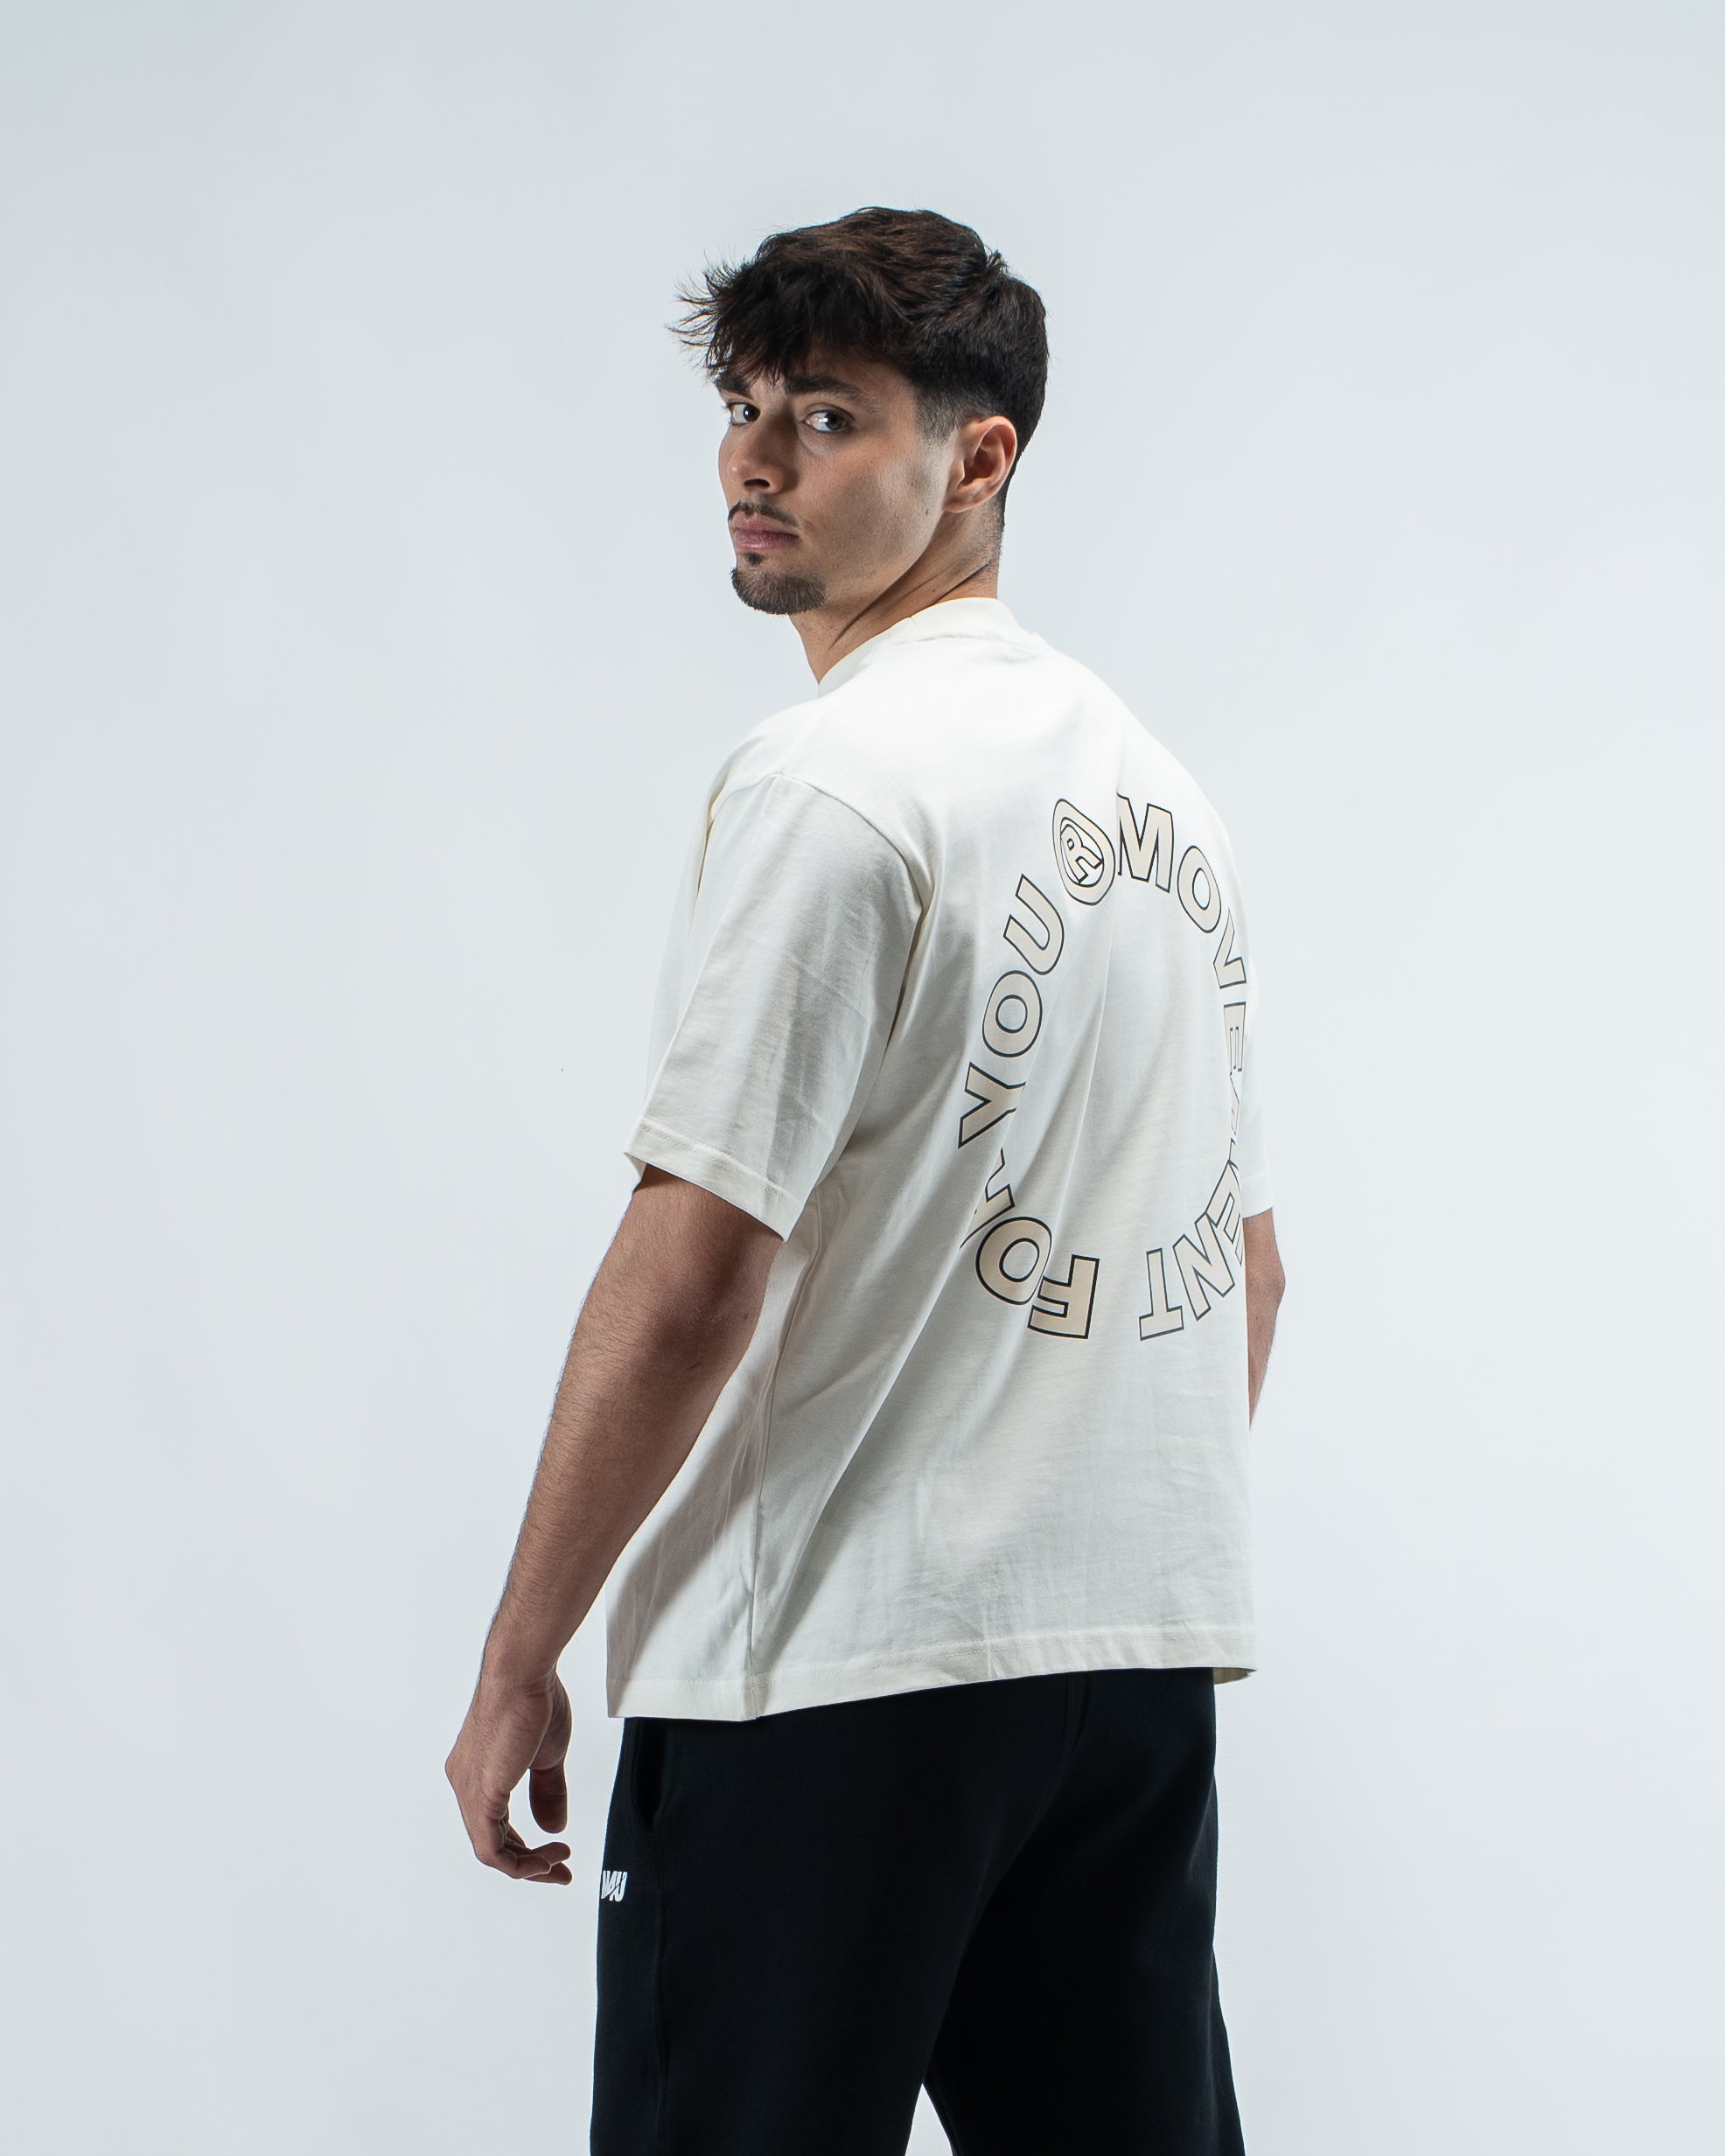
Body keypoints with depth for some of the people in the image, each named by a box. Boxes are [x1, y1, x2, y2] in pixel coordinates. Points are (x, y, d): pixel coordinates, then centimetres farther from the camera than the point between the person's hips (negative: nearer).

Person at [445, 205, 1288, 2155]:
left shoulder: (828, 779, -13)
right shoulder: (1158, 786, 14)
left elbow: (693, 1278, -17)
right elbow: (1244, 1264, 19)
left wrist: (517, 1663, -9)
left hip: (839, 1666, -8)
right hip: (1149, 1663, 8)